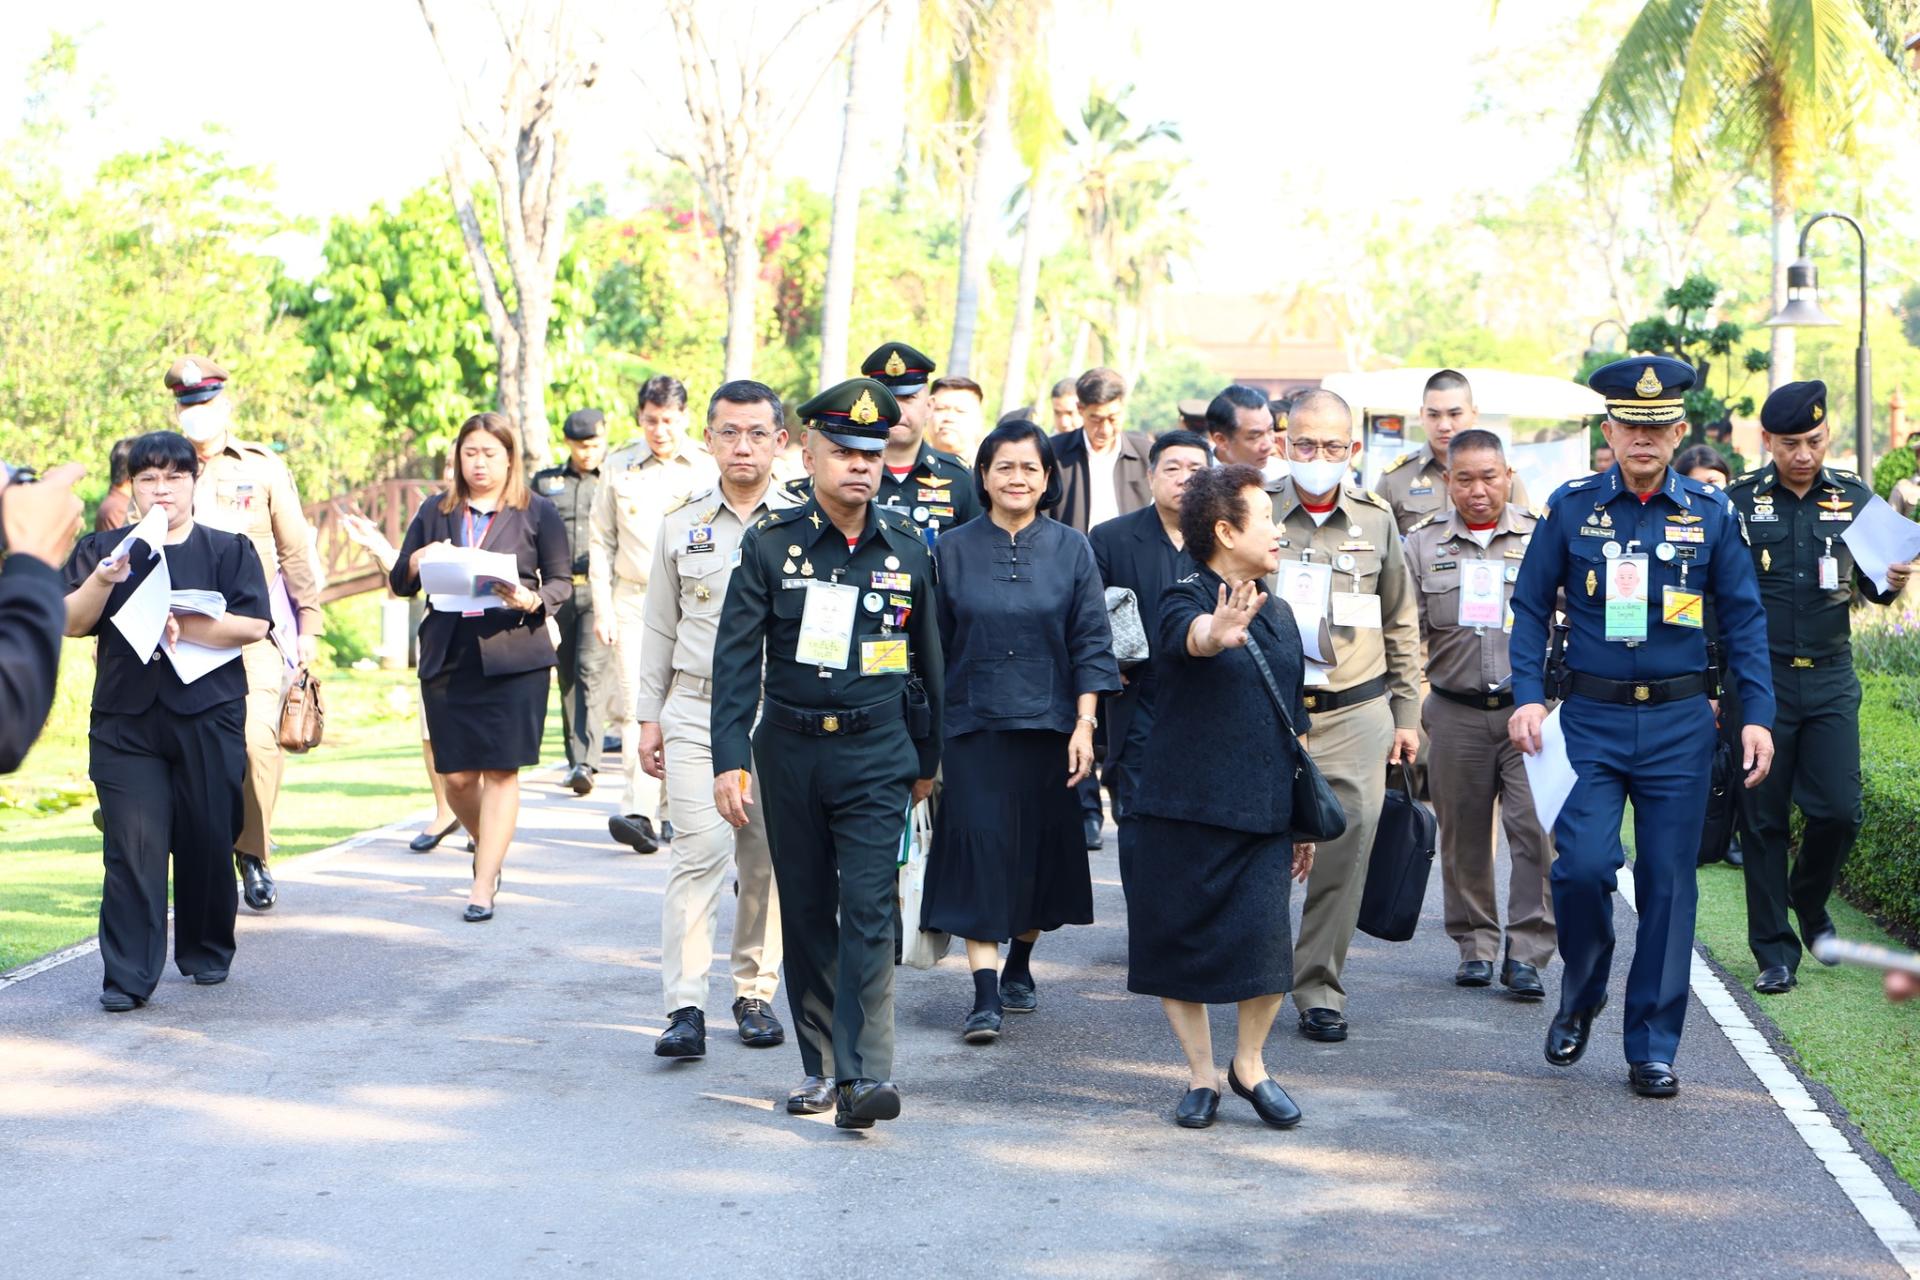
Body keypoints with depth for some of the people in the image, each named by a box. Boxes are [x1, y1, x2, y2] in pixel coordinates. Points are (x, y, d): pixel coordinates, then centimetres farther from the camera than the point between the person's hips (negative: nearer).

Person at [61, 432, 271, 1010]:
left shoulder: (228, 550, 8)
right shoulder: (101, 550, 13)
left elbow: (253, 625, -5)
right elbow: (71, 622, 3)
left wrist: (179, 625, -12)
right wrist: (104, 579, -14)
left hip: (208, 717, 0)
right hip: (125, 719, 1)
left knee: (207, 841, 5)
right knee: (133, 845, -7)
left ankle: (207, 953, 24)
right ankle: (128, 976, -7)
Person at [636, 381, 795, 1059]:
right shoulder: (681, 525, 9)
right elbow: (660, 629, 14)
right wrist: (648, 717, 11)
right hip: (695, 707, 0)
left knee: (766, 858, 5)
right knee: (698, 850, -11)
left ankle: (755, 992, 18)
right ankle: (684, 1007, -12)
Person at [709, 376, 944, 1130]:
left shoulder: (907, 550, 3)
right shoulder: (771, 544, -1)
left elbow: (926, 660, 14)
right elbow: (737, 656, -4)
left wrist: (926, 758, 18)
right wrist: (730, 758, -12)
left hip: (875, 755, 0)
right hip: (789, 751, 1)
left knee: (868, 912, -11)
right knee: (805, 914, 8)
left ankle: (864, 1076, -13)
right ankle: (821, 1066, 19)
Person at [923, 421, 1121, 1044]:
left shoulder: (1072, 550, 3)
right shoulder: (952, 551, 2)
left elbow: (1091, 643, 2)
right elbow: (932, 646, 5)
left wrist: (1084, 724, -6)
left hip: (1048, 725, 1)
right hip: (973, 727, -1)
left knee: (1041, 847, 9)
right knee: (979, 846, -8)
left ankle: (1019, 966, 30)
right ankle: (985, 997, -10)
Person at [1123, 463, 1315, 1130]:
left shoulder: (1277, 616, 14)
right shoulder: (1186, 601, -6)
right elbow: (1188, 634, -32)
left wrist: (1306, 819, 19)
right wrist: (1216, 634, -57)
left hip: (1263, 812, 4)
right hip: (1184, 809, -4)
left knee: (1266, 942, -8)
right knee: (1179, 942, 3)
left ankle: (1249, 1063, 14)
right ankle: (1200, 1075, 20)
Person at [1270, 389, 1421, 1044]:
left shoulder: (1376, 519, 10)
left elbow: (1401, 625, 17)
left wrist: (1405, 714, 14)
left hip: (1357, 715, 2)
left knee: (1344, 854, -2)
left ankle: (1319, 989, 8)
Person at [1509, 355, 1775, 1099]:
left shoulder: (1709, 513, 3)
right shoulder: (1571, 507, 1)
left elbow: (1744, 618, 7)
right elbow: (1531, 606, 4)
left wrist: (1757, 716, -1)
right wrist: (1528, 695, -8)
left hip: (1678, 724, 1)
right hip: (1591, 720, -1)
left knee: (1667, 883, 3)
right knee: (1582, 865, -14)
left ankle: (1652, 1048, 14)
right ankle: (1580, 995, 16)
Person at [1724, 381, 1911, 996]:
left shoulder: (1853, 495, 5)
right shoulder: (1738, 501, -2)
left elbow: (1868, 583, 14)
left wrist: (1892, 582, -9)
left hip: (1832, 679, 2)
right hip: (1762, 680, -2)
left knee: (1839, 811, -3)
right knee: (1765, 820, 2)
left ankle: (1809, 900, 27)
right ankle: (1774, 952, 11)